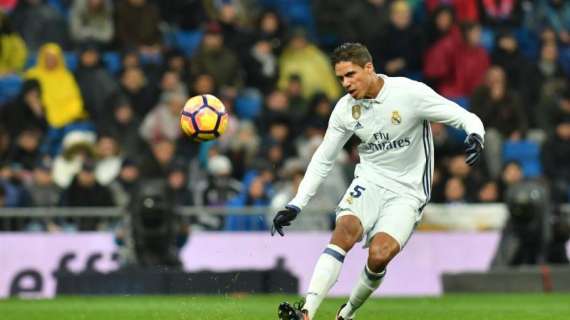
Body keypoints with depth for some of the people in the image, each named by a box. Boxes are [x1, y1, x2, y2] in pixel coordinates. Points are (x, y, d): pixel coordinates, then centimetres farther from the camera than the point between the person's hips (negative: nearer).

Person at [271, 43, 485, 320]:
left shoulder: (410, 93, -13)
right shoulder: (345, 109, 1)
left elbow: (466, 119, -10)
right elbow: (323, 159, 11)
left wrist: (475, 137, -34)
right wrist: (296, 205, 4)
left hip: (407, 191, -3)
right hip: (369, 181, 3)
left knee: (379, 254, -25)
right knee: (344, 232, -27)